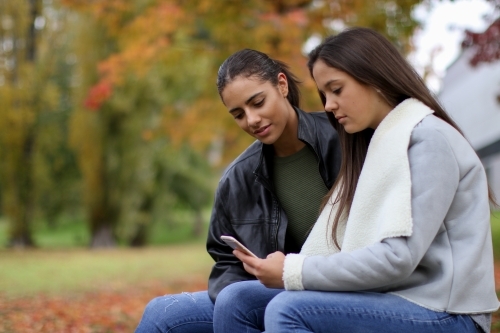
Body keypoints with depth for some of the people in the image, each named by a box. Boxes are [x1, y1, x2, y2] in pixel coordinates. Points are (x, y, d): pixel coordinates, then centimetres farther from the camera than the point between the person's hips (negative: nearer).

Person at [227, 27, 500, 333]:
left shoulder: (428, 138, -10)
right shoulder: (380, 142, 18)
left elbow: (398, 258, -20)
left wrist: (293, 273, -16)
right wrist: (288, 267, -7)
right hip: (394, 301, 9)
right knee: (238, 301, -3)